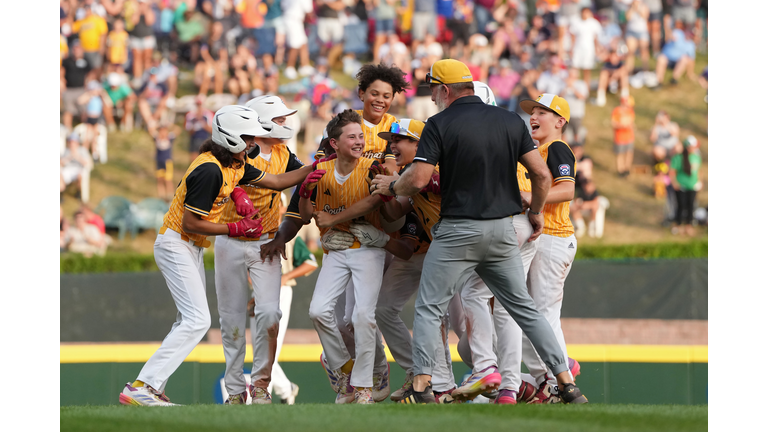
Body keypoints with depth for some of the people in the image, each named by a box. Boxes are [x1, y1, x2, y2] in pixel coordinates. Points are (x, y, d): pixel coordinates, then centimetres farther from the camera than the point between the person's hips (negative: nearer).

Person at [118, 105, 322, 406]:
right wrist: (236, 229, -17)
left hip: (192, 248, 11)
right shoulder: (210, 170, -25)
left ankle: (151, 390, 15)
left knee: (190, 320, 14)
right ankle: (140, 388, -24)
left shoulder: (236, 166, 6)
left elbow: (277, 181, 16)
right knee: (197, 320, -18)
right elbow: (191, 223, -24)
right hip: (176, 244, -11)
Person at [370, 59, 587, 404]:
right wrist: (536, 212, 17)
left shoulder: (440, 124, -8)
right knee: (524, 308, 11)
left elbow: (418, 179, -14)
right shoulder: (510, 121, 5)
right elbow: (541, 174, 2)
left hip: (457, 232, -4)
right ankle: (566, 383, 6)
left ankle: (421, 387, -3)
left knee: (429, 308, 5)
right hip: (503, 230, 4)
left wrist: (391, 186, 6)